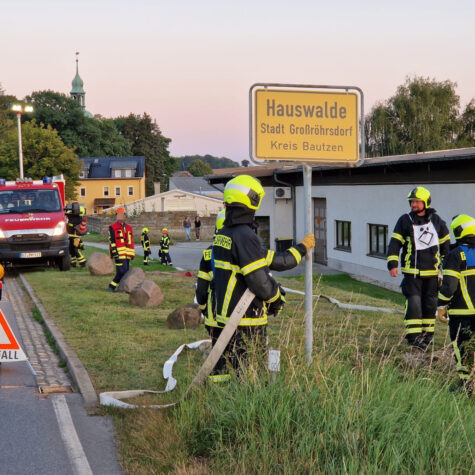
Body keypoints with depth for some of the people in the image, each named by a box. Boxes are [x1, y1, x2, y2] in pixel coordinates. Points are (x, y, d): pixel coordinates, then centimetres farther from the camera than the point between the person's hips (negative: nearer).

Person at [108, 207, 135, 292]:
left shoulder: (129, 227, 19)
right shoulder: (113, 227, 1)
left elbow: (131, 241, 22)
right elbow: (112, 241, -6)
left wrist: (133, 253, 17)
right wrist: (115, 253, -14)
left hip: (127, 254, 6)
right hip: (119, 254, -6)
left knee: (121, 272, 5)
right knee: (123, 271, -13)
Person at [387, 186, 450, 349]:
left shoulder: (436, 221, 6)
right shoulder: (404, 221, -1)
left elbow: (445, 244, 16)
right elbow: (394, 244, -3)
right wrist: (392, 264, -13)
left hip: (432, 271, 3)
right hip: (411, 273, -2)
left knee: (430, 304, 10)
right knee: (413, 303, -12)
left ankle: (428, 334, 24)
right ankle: (413, 336, -9)